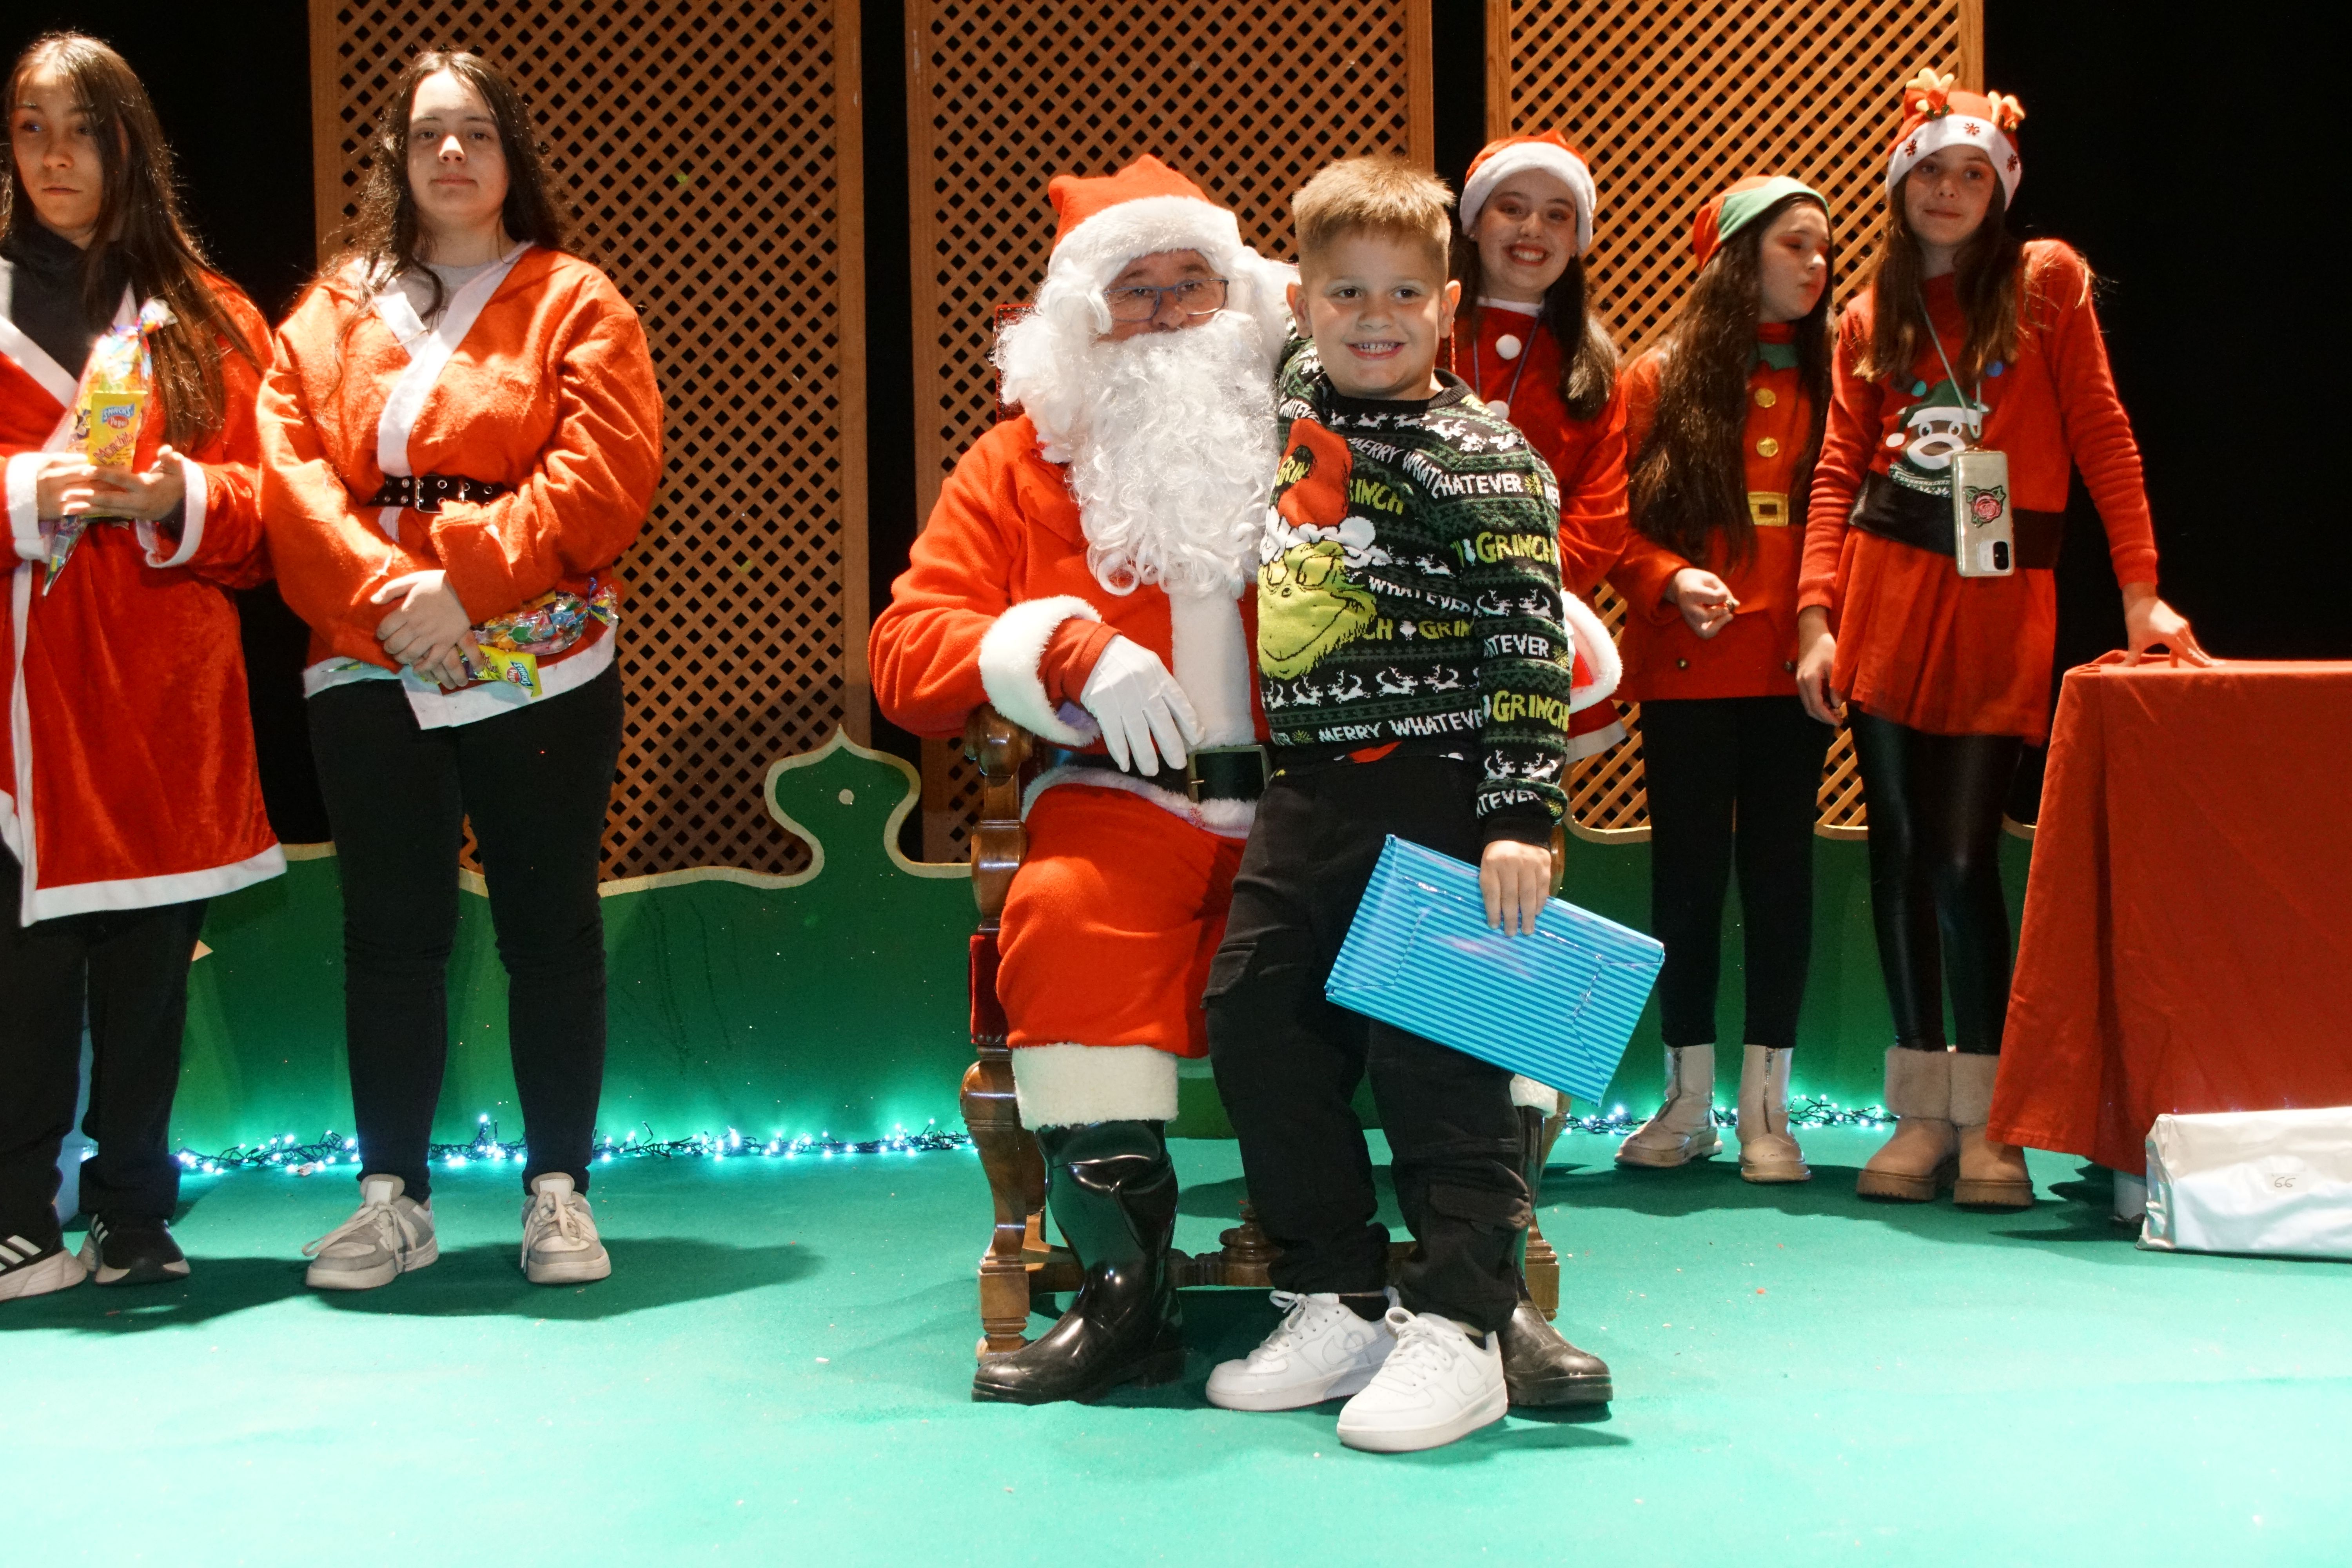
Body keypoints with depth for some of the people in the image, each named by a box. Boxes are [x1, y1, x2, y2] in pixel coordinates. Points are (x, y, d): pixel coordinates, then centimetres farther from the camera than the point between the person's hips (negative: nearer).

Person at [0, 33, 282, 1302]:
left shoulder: (205, 318, 14)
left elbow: (256, 506, 8)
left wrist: (176, 498, -12)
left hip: (164, 685, 2)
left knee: (149, 963, 4)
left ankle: (135, 1215, 14)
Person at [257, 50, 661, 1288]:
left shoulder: (574, 303, 5)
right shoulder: (331, 313, 13)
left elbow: (602, 475, -7)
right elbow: (288, 465, 1)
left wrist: (464, 579, -15)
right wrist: (385, 587, -14)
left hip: (537, 666, -2)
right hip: (369, 672, 2)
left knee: (549, 925, 2)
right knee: (391, 931, 5)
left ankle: (558, 1191, 11)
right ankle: (392, 1199, 13)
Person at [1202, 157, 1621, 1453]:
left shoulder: (1478, 457, -11)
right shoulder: (1295, 392, 10)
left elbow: (1528, 642, -14)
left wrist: (1521, 814, -21)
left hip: (1433, 788, -8)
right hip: (1307, 788, 8)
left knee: (1433, 1048, -6)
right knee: (1256, 1018, 6)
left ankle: (1458, 1330, 1)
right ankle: (1337, 1302, 15)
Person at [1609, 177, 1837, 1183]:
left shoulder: (1830, 382, 10)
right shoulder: (1661, 380, 4)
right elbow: (1617, 526, 1)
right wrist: (1670, 580, -16)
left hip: (1792, 666, 1)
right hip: (1686, 668, -1)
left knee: (1780, 874, 3)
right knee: (1687, 874, 4)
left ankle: (1765, 1108, 10)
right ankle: (1687, 1101, 16)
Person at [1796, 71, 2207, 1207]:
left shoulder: (2045, 282, 6)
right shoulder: (1868, 319, 13)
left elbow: (2102, 437, 1)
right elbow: (1838, 473, 7)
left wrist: (2140, 593, -7)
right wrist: (1815, 618, -4)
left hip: (2001, 601, -3)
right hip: (1886, 591, 3)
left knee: (1962, 857, -8)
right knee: (1900, 848, 4)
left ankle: (1986, 1122, 3)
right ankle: (1920, 1112, 12)